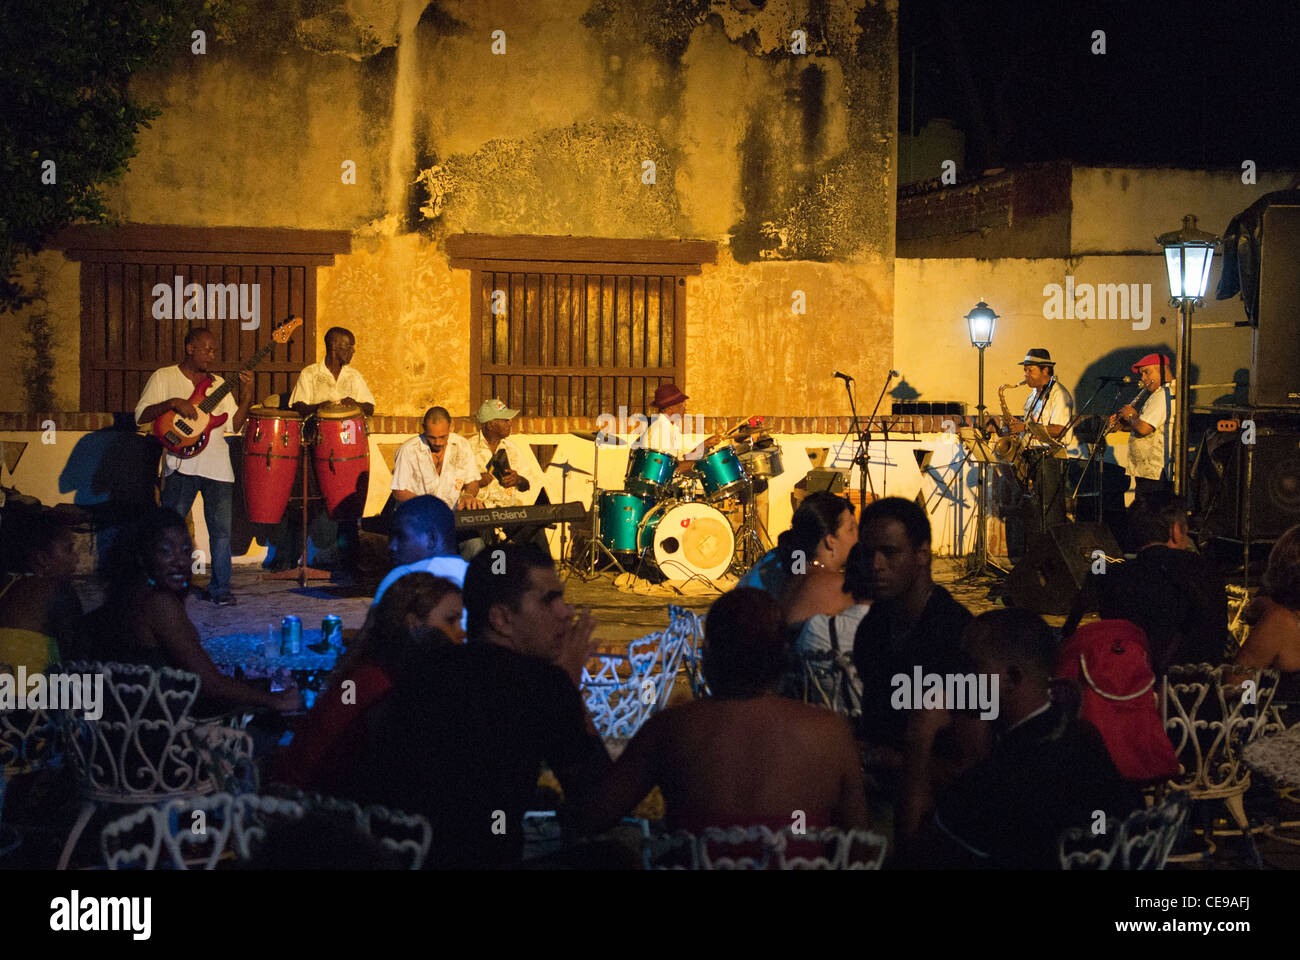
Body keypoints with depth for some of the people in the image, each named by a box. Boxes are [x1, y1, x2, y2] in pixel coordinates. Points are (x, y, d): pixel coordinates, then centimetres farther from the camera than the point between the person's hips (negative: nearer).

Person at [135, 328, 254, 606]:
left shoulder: (218, 384, 18)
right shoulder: (164, 377, 6)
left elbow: (234, 425, 12)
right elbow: (141, 415, -2)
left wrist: (247, 396, -2)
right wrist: (172, 403, -16)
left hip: (218, 465, 3)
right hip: (181, 465, -3)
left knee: (222, 529, 0)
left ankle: (220, 588, 9)